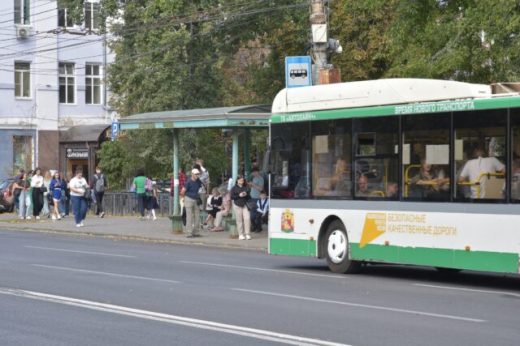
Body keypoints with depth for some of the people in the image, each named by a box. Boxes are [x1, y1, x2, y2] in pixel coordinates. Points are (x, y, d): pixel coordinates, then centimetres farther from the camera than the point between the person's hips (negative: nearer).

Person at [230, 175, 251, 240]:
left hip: (245, 205, 2)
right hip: (237, 206, -2)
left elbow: (249, 196, 16)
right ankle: (241, 234, 6)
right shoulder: (234, 188, 5)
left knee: (247, 218, -11)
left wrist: (246, 195, -6)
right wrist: (239, 195, -12)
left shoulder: (246, 187, 14)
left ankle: (247, 234, -7)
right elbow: (232, 197, -1)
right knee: (239, 220, -1)